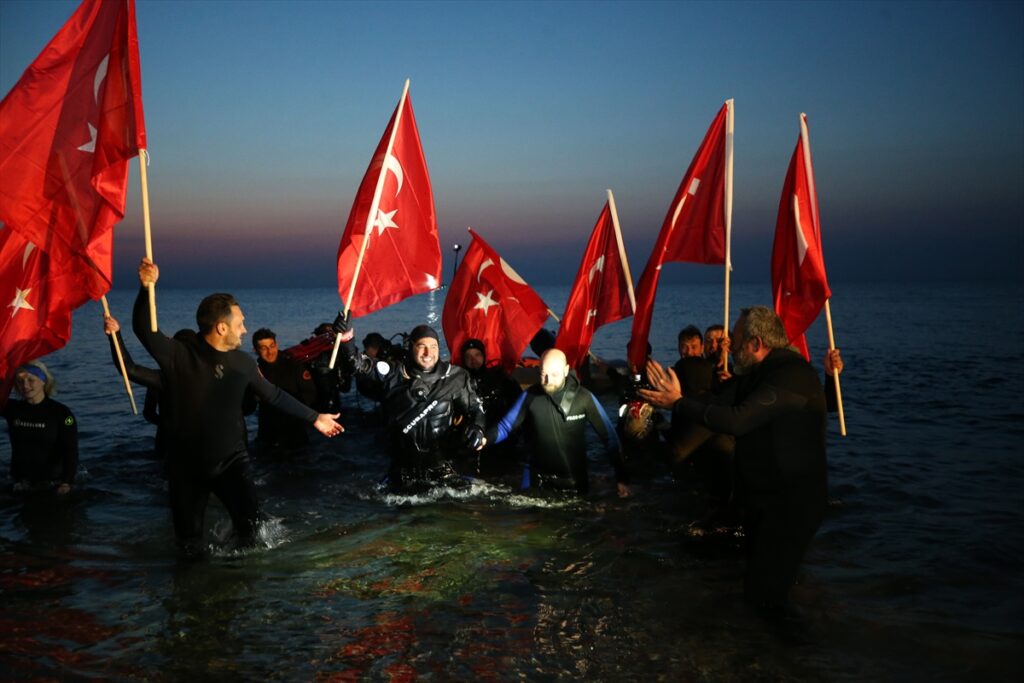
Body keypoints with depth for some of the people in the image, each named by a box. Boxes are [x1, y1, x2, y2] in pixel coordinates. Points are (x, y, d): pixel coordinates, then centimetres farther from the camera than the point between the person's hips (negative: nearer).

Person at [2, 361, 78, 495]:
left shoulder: (61, 412, -10)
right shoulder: (12, 409, 2)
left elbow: (70, 450, -17)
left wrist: (67, 482, -30)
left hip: (54, 484, -4)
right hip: (22, 485, 4)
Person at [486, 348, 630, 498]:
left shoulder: (583, 398, -13)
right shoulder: (530, 396, -9)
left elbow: (609, 437, -7)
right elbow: (505, 426, -2)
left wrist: (621, 477, -9)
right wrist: (485, 438, -23)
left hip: (574, 480, -1)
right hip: (538, 478, 1)